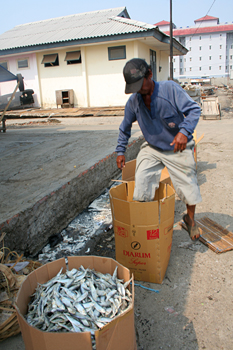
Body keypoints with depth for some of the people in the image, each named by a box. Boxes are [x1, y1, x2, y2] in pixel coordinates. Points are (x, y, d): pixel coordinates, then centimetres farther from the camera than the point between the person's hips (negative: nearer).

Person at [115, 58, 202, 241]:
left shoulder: (170, 88, -18)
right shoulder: (133, 101, -6)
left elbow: (194, 109, -21)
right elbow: (125, 127, 9)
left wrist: (184, 131, -38)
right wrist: (120, 151, 8)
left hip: (178, 149, -2)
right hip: (151, 149, 3)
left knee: (189, 186, 5)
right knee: (141, 185, -10)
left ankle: (190, 219, 34)